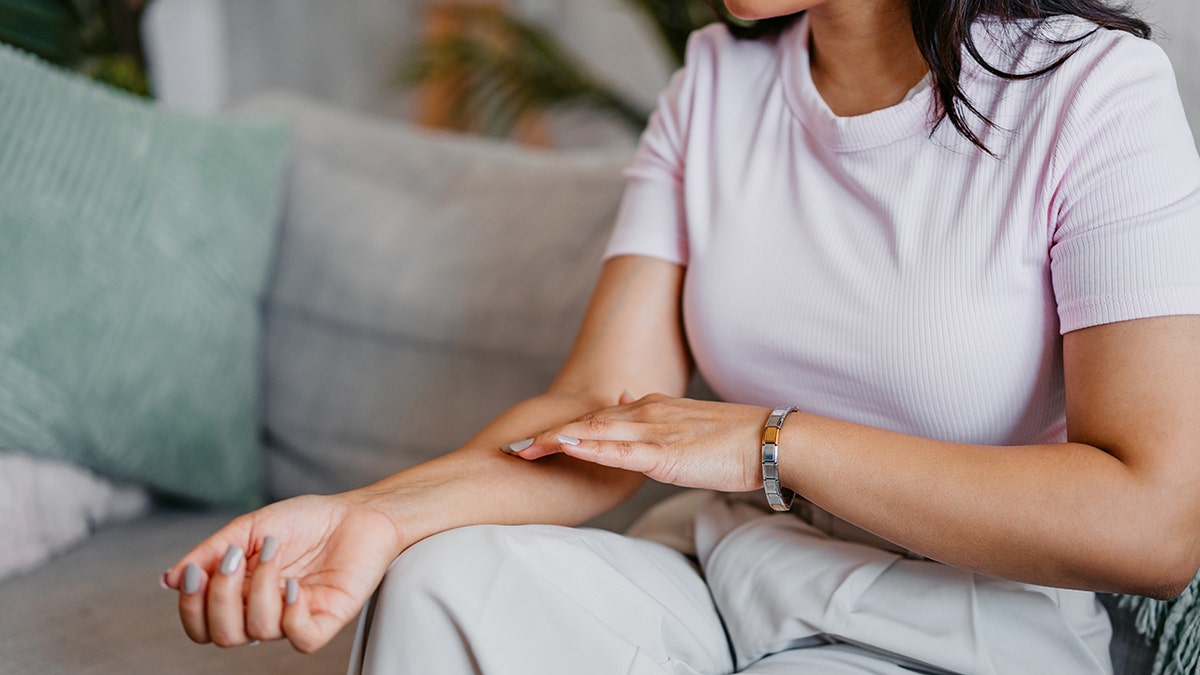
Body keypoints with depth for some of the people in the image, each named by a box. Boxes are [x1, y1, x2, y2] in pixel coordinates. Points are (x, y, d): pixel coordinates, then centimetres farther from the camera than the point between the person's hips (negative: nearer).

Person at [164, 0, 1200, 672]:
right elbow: (603, 407, -5)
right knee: (450, 580, -25)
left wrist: (766, 442, -18)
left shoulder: (1094, 89, -11)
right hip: (721, 574, 4)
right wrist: (380, 516, -24)